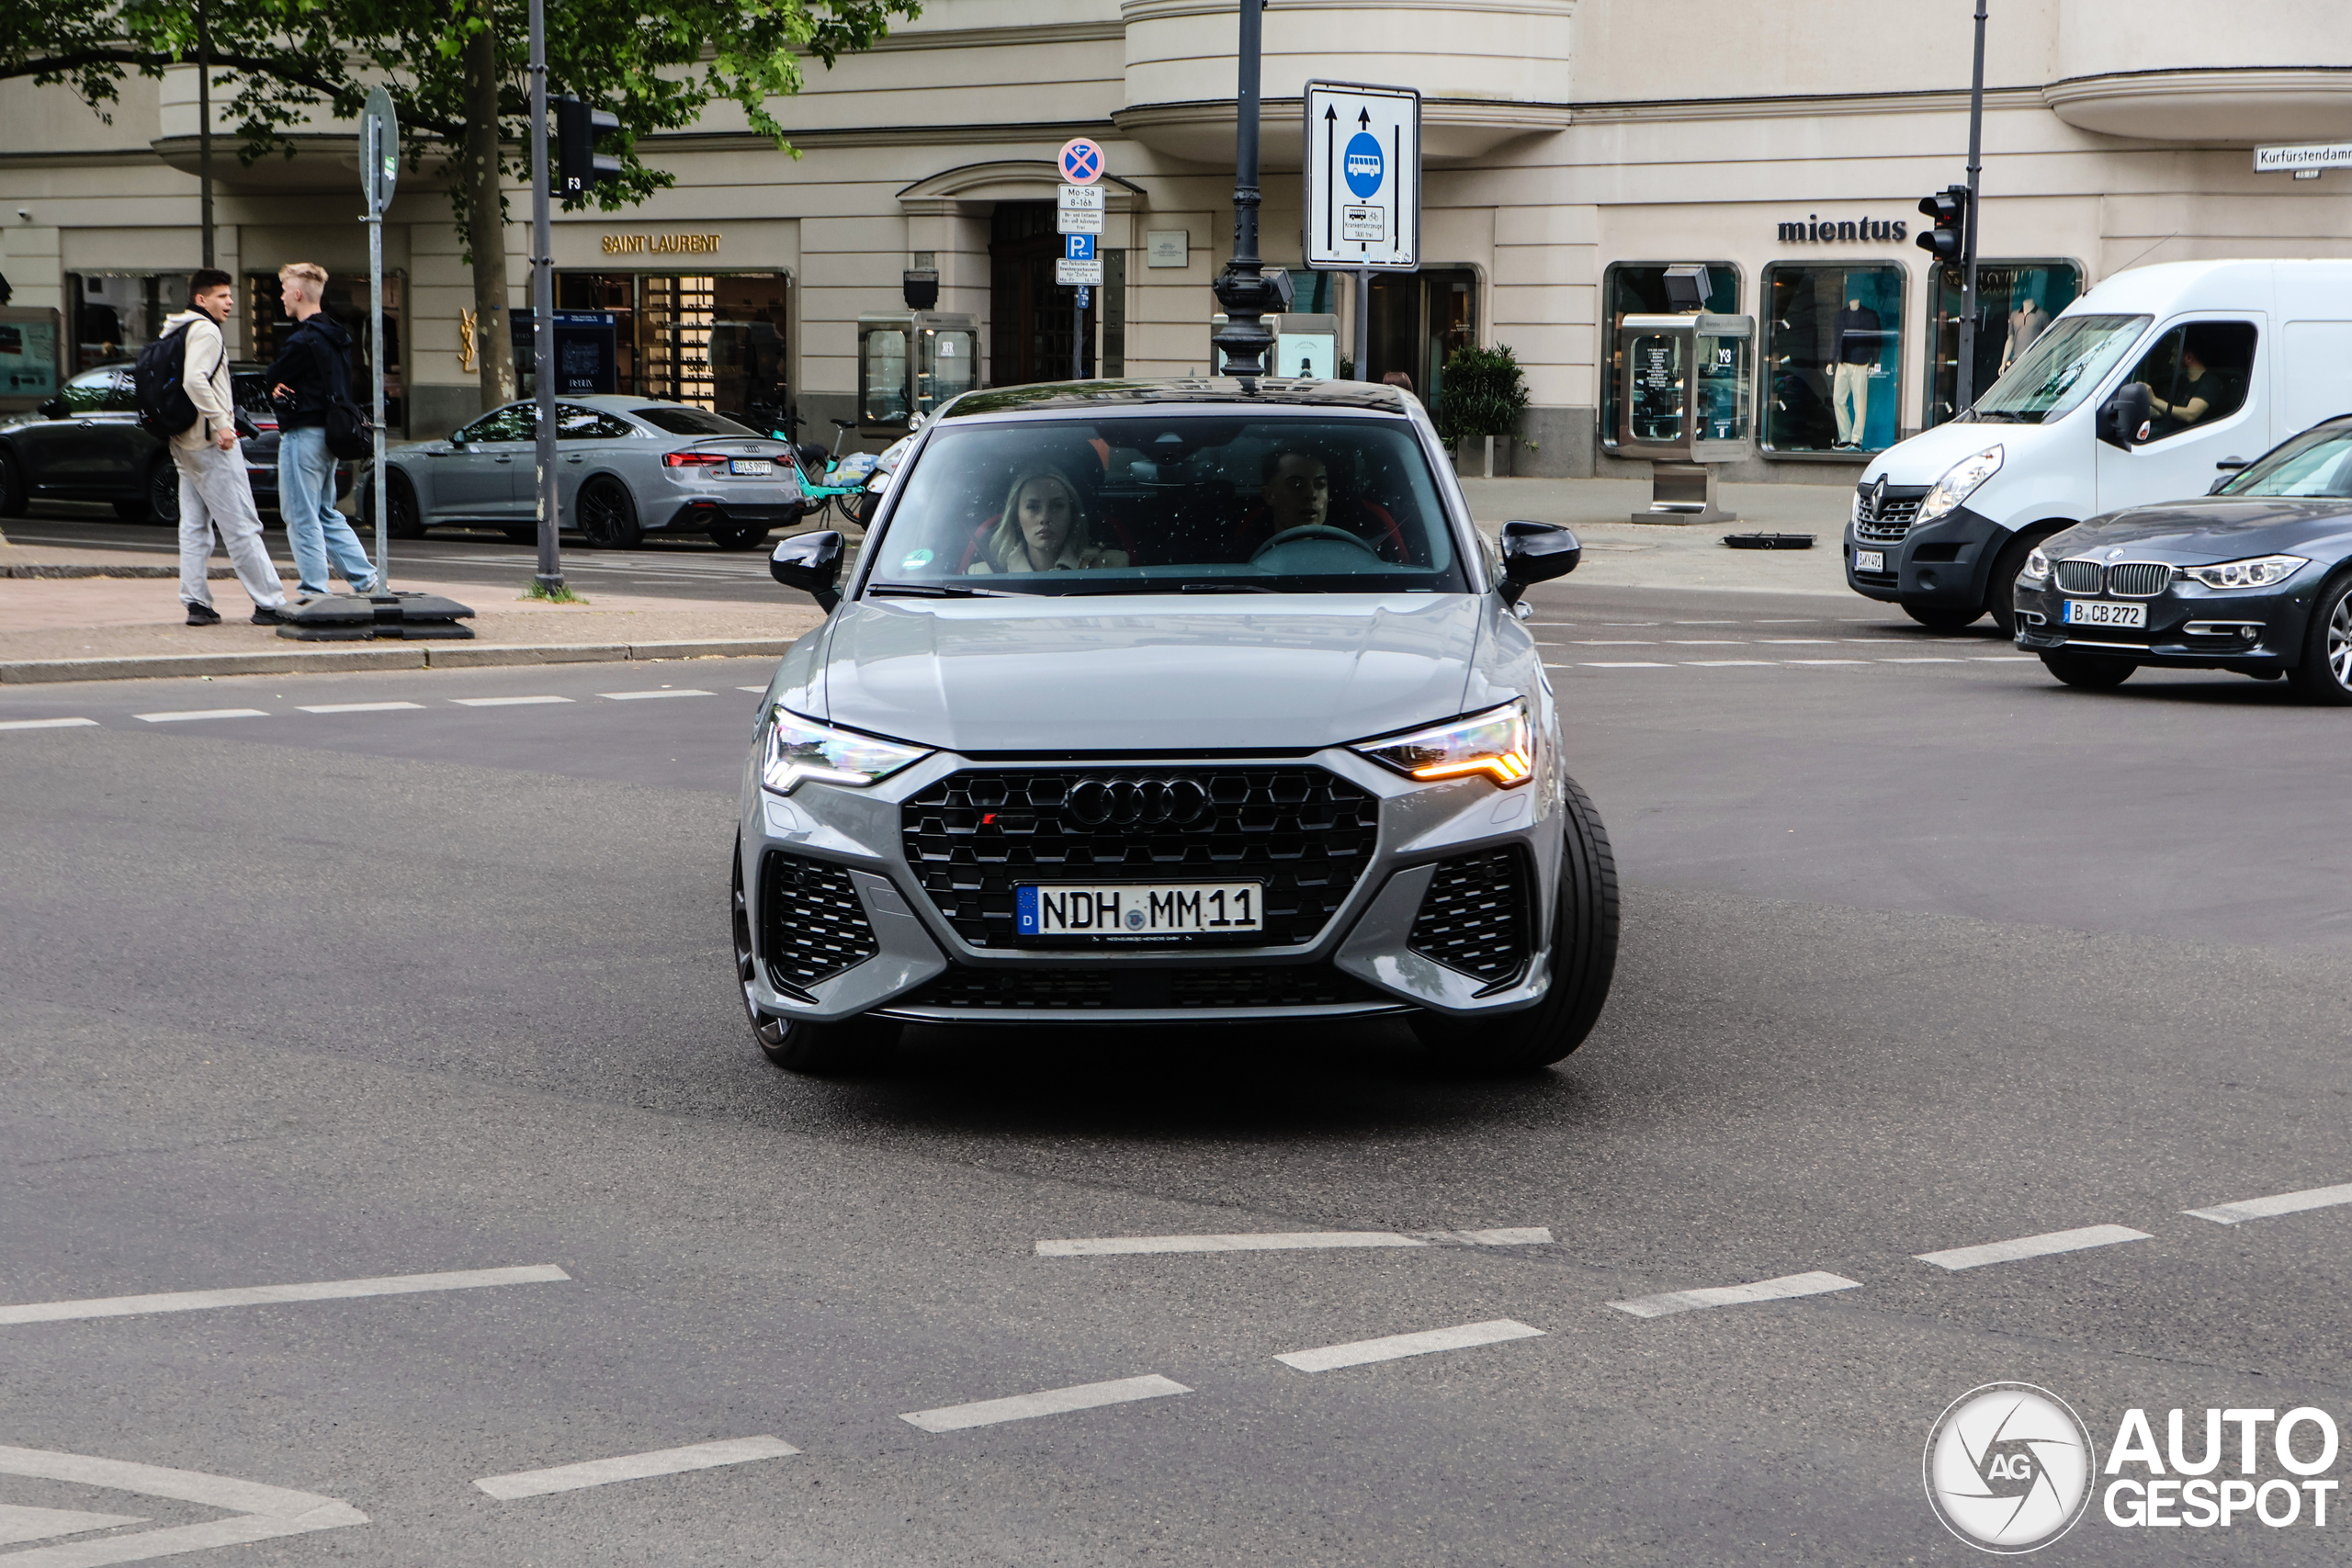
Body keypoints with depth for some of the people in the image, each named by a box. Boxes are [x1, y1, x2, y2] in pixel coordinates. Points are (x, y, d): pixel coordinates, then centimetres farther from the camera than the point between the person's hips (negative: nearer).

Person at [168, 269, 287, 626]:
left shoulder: (173, 332, 17)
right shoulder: (205, 332, -12)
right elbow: (194, 379, -26)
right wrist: (221, 422, -24)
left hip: (183, 445, 10)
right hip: (211, 444, -10)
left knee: (194, 527, 10)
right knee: (242, 527, -7)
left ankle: (196, 604, 8)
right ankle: (269, 604, -6)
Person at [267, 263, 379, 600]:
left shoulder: (303, 341, -18)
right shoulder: (336, 335, 12)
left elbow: (272, 378, -10)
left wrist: (280, 388, 10)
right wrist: (285, 386, -2)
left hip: (303, 433, -9)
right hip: (328, 431, 9)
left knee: (302, 516, -3)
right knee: (326, 515, 17)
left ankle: (313, 592, -3)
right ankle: (365, 578, 11)